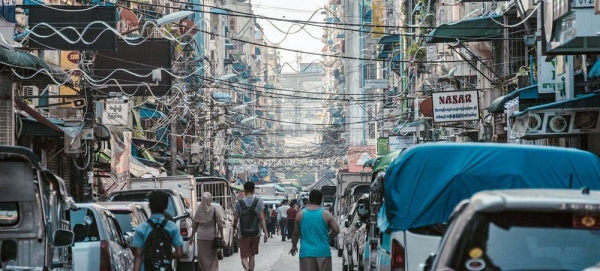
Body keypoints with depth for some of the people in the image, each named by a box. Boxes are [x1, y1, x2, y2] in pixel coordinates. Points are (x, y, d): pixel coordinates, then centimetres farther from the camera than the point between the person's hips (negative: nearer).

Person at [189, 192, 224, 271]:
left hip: (201, 236, 1)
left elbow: (194, 226, 4)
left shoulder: (199, 211, -1)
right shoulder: (214, 210, -4)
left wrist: (192, 237, 13)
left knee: (202, 257, 8)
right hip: (211, 236, -1)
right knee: (212, 257, 10)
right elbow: (220, 225, -6)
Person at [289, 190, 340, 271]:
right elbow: (336, 230, -6)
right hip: (323, 252, -1)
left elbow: (296, 233, 8)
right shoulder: (326, 215, -3)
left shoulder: (300, 215, 2)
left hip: (306, 252, 1)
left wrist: (294, 246, 24)